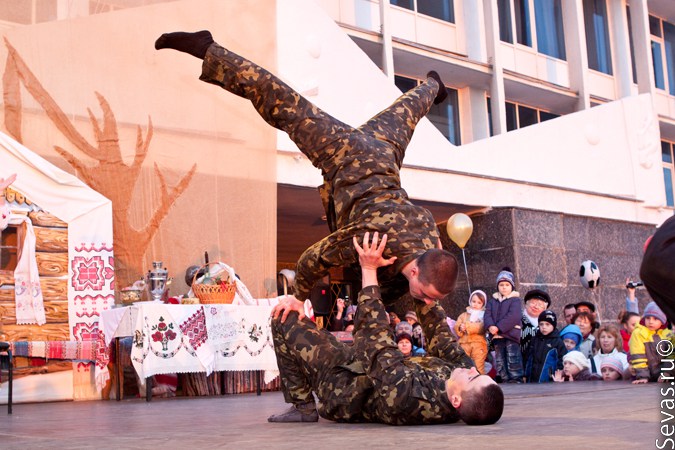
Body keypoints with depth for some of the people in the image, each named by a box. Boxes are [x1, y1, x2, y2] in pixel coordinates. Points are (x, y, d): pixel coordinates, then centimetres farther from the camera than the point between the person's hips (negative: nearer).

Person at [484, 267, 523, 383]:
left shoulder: (515, 299, -1)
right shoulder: (493, 300, 17)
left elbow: (513, 316, -14)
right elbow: (487, 314, 6)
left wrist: (499, 327, -19)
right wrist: (490, 326, -15)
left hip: (511, 335, -6)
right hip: (497, 336, 6)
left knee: (513, 361, -9)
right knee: (500, 361, 9)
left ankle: (516, 380, -7)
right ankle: (504, 380, 15)